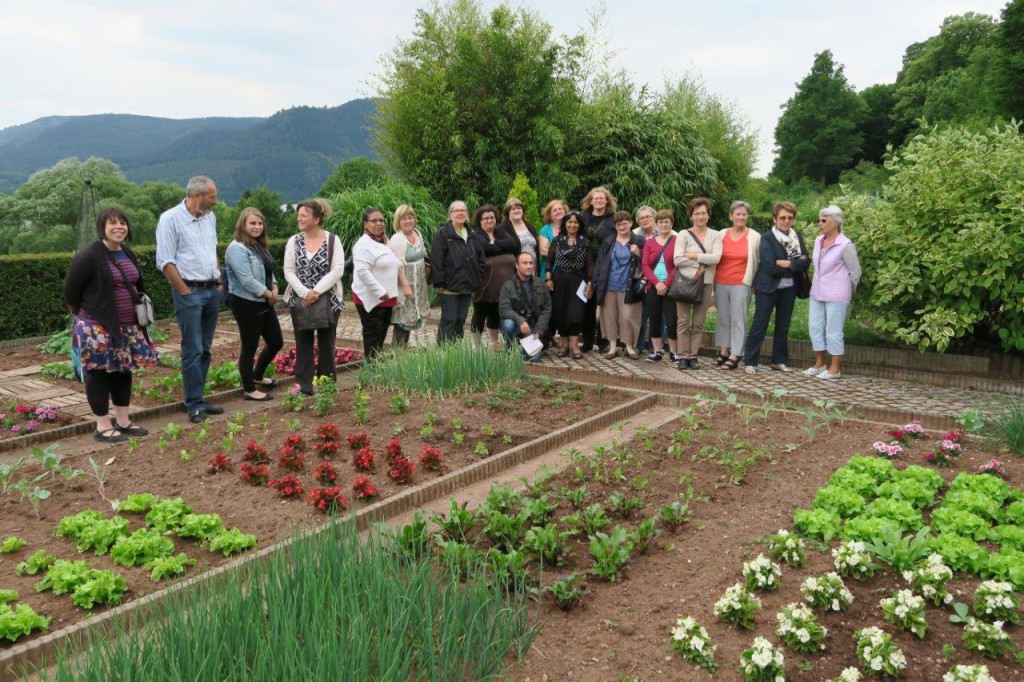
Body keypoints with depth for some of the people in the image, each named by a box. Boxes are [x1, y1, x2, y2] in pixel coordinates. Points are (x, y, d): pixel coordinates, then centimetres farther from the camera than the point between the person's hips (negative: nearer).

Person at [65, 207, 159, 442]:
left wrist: (139, 312, 15)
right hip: (97, 327, -8)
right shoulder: (88, 257, -15)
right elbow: (70, 291, -10)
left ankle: (123, 421, 23)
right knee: (99, 373, 1)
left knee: (124, 371, 13)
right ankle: (103, 427, 9)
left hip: (127, 326, 8)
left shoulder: (128, 254, 9)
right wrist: (86, 315, 3)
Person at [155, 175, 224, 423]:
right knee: (192, 351, -5)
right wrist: (186, 292, -12)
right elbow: (165, 262, -12)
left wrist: (219, 281, 13)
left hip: (212, 291, 7)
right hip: (189, 291, -7)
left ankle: (197, 398, 19)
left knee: (205, 349, 10)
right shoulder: (170, 219, -10)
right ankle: (195, 405, 2)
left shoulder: (209, 217, 11)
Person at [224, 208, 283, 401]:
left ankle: (257, 377, 36)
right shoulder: (237, 249, -17)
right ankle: (249, 390, 15)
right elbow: (247, 280, -24)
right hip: (246, 304, -9)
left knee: (276, 342, 16)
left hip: (264, 303, 9)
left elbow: (269, 272, 17)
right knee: (250, 346, 1)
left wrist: (275, 289, -2)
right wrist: (269, 294, -12)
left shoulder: (259, 246, 12)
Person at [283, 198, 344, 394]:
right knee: (303, 344, 5)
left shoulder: (333, 240, -4)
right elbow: (289, 272, -1)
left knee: (326, 343, 5)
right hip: (300, 300, 2)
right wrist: (305, 293, -15)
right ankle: (304, 386, 12)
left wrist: (316, 292, -16)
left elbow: (337, 270, -10)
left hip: (328, 300, -2)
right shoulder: (293, 241, 4)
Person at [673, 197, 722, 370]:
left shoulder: (715, 235, 6)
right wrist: (703, 260, -8)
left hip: (705, 284, 2)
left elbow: (716, 258, -9)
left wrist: (692, 255, -9)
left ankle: (693, 356, 12)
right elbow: (677, 260, -11)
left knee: (698, 323, 6)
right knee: (683, 321, 0)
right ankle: (683, 356, 7)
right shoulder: (683, 234, 0)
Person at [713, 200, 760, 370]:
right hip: (720, 284, 3)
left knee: (738, 320, -2)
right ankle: (723, 351, 17)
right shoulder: (722, 235, 5)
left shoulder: (754, 237, -1)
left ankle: (735, 356, 1)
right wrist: (712, 283, 6)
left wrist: (749, 279, 5)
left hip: (741, 285, -3)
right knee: (722, 318, 8)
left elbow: (757, 261, 7)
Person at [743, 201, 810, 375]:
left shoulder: (797, 236, 6)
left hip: (789, 288, 5)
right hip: (768, 287, -5)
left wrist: (788, 264, -18)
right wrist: (796, 265, -12)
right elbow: (771, 268, -19)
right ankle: (749, 362, 2)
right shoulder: (767, 238, -10)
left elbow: (806, 262, -4)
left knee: (783, 325, 12)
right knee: (760, 324, -2)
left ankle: (779, 361, 22)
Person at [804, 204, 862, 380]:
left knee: (833, 331, 0)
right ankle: (819, 364, 23)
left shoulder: (845, 245, -14)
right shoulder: (818, 241, 6)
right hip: (817, 293, 7)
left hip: (836, 296, -7)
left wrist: (847, 292, 2)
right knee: (815, 327, 10)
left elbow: (855, 272, -7)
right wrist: (815, 285, 14)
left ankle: (835, 368, 10)